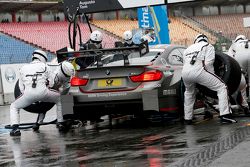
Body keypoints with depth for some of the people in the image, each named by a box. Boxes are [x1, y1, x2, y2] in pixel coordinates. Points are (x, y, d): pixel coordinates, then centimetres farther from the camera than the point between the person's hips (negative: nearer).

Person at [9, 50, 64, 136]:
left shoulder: (23, 68, 25)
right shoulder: (44, 66, 20)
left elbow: (21, 87, 21)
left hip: (28, 93, 1)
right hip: (42, 92, -1)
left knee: (13, 107, 23)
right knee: (59, 98, 26)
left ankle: (15, 128, 2)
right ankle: (61, 122, 22)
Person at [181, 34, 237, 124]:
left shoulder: (188, 49, 35)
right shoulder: (208, 46, 20)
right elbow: (208, 63, 4)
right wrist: (212, 76, 16)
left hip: (184, 73, 5)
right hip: (198, 70, -5)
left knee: (189, 93, 34)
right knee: (222, 88, 4)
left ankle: (187, 118, 35)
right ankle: (225, 115, -8)